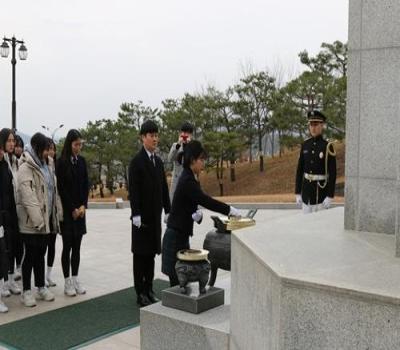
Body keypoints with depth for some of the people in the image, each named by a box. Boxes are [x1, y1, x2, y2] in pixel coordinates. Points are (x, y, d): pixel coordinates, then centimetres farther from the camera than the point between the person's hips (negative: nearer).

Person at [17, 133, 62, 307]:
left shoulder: (44, 166, 15)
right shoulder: (26, 167, -11)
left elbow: (52, 191, 18)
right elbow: (27, 196, -19)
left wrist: (55, 214, 12)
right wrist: (37, 219, -23)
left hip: (46, 219, 7)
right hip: (31, 220, -7)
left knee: (41, 253, 14)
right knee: (30, 254, -1)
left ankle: (41, 287, 24)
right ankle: (26, 291, 10)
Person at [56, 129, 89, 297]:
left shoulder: (81, 161, 8)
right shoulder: (61, 162, -7)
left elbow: (86, 185, 8)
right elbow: (62, 188, -9)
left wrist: (83, 205, -3)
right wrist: (72, 209, -8)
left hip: (80, 209, 5)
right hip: (67, 210, -4)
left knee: (77, 246, 7)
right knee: (67, 246, -1)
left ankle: (75, 279, 14)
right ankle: (67, 282, 6)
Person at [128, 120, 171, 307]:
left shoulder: (158, 161, 12)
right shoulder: (136, 161, -9)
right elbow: (133, 190, -14)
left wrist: (167, 210, 10)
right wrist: (136, 214, -19)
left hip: (155, 216, 6)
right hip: (142, 217, -6)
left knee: (151, 253, 12)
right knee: (140, 254, 2)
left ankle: (149, 290, 21)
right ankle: (140, 293, 10)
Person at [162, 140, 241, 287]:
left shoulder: (190, 179, 10)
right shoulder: (187, 181, -19)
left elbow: (198, 202, 12)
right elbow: (206, 200, -25)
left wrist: (197, 213, -10)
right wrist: (229, 210, -19)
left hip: (181, 236, 9)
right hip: (175, 237, -9)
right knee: (177, 280, -4)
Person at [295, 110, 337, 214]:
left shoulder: (328, 147, -10)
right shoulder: (305, 145, 5)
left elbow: (332, 173, -11)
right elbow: (300, 170, 7)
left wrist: (330, 197, -15)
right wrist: (298, 193, 5)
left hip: (321, 191, -5)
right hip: (307, 189, 5)